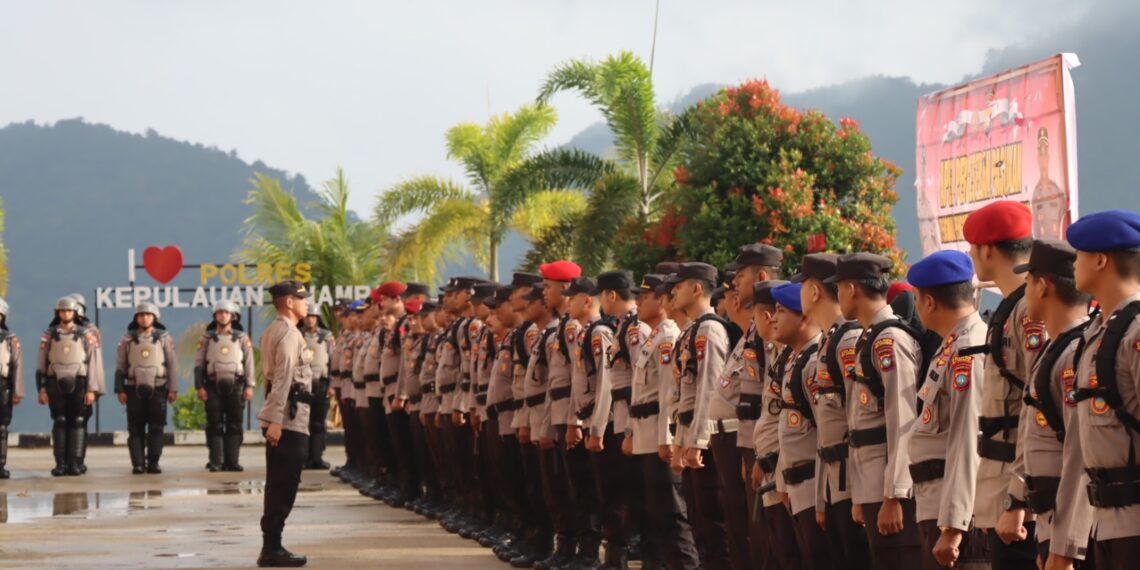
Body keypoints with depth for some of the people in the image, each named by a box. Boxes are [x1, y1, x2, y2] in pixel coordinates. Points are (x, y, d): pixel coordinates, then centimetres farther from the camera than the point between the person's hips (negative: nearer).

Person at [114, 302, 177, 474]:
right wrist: (120, 390, -3)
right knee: (136, 429, -2)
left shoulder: (164, 338, 3)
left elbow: (172, 365, 1)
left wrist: (173, 389, -5)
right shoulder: (127, 339, 4)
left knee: (156, 428, -3)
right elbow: (120, 366, 5)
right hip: (135, 389, 0)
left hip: (157, 389, 0)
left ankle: (153, 463, 2)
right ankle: (138, 464, 0)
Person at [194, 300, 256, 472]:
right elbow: (198, 363, 5)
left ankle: (233, 461, 2)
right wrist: (199, 387, -3)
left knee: (234, 425, -1)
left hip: (235, 385, 0)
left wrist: (249, 386, -3)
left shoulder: (242, 337, 7)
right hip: (213, 385, 0)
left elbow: (249, 362, 5)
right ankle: (216, 462, -1)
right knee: (215, 425, -2)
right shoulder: (207, 337, 7)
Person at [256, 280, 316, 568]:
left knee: (279, 486, 12)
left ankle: (271, 547, 15)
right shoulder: (289, 333, -13)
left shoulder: (274, 331, 18)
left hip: (280, 418, 10)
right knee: (284, 486, -7)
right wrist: (276, 420, -26)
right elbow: (284, 378, -20)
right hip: (289, 418, -10)